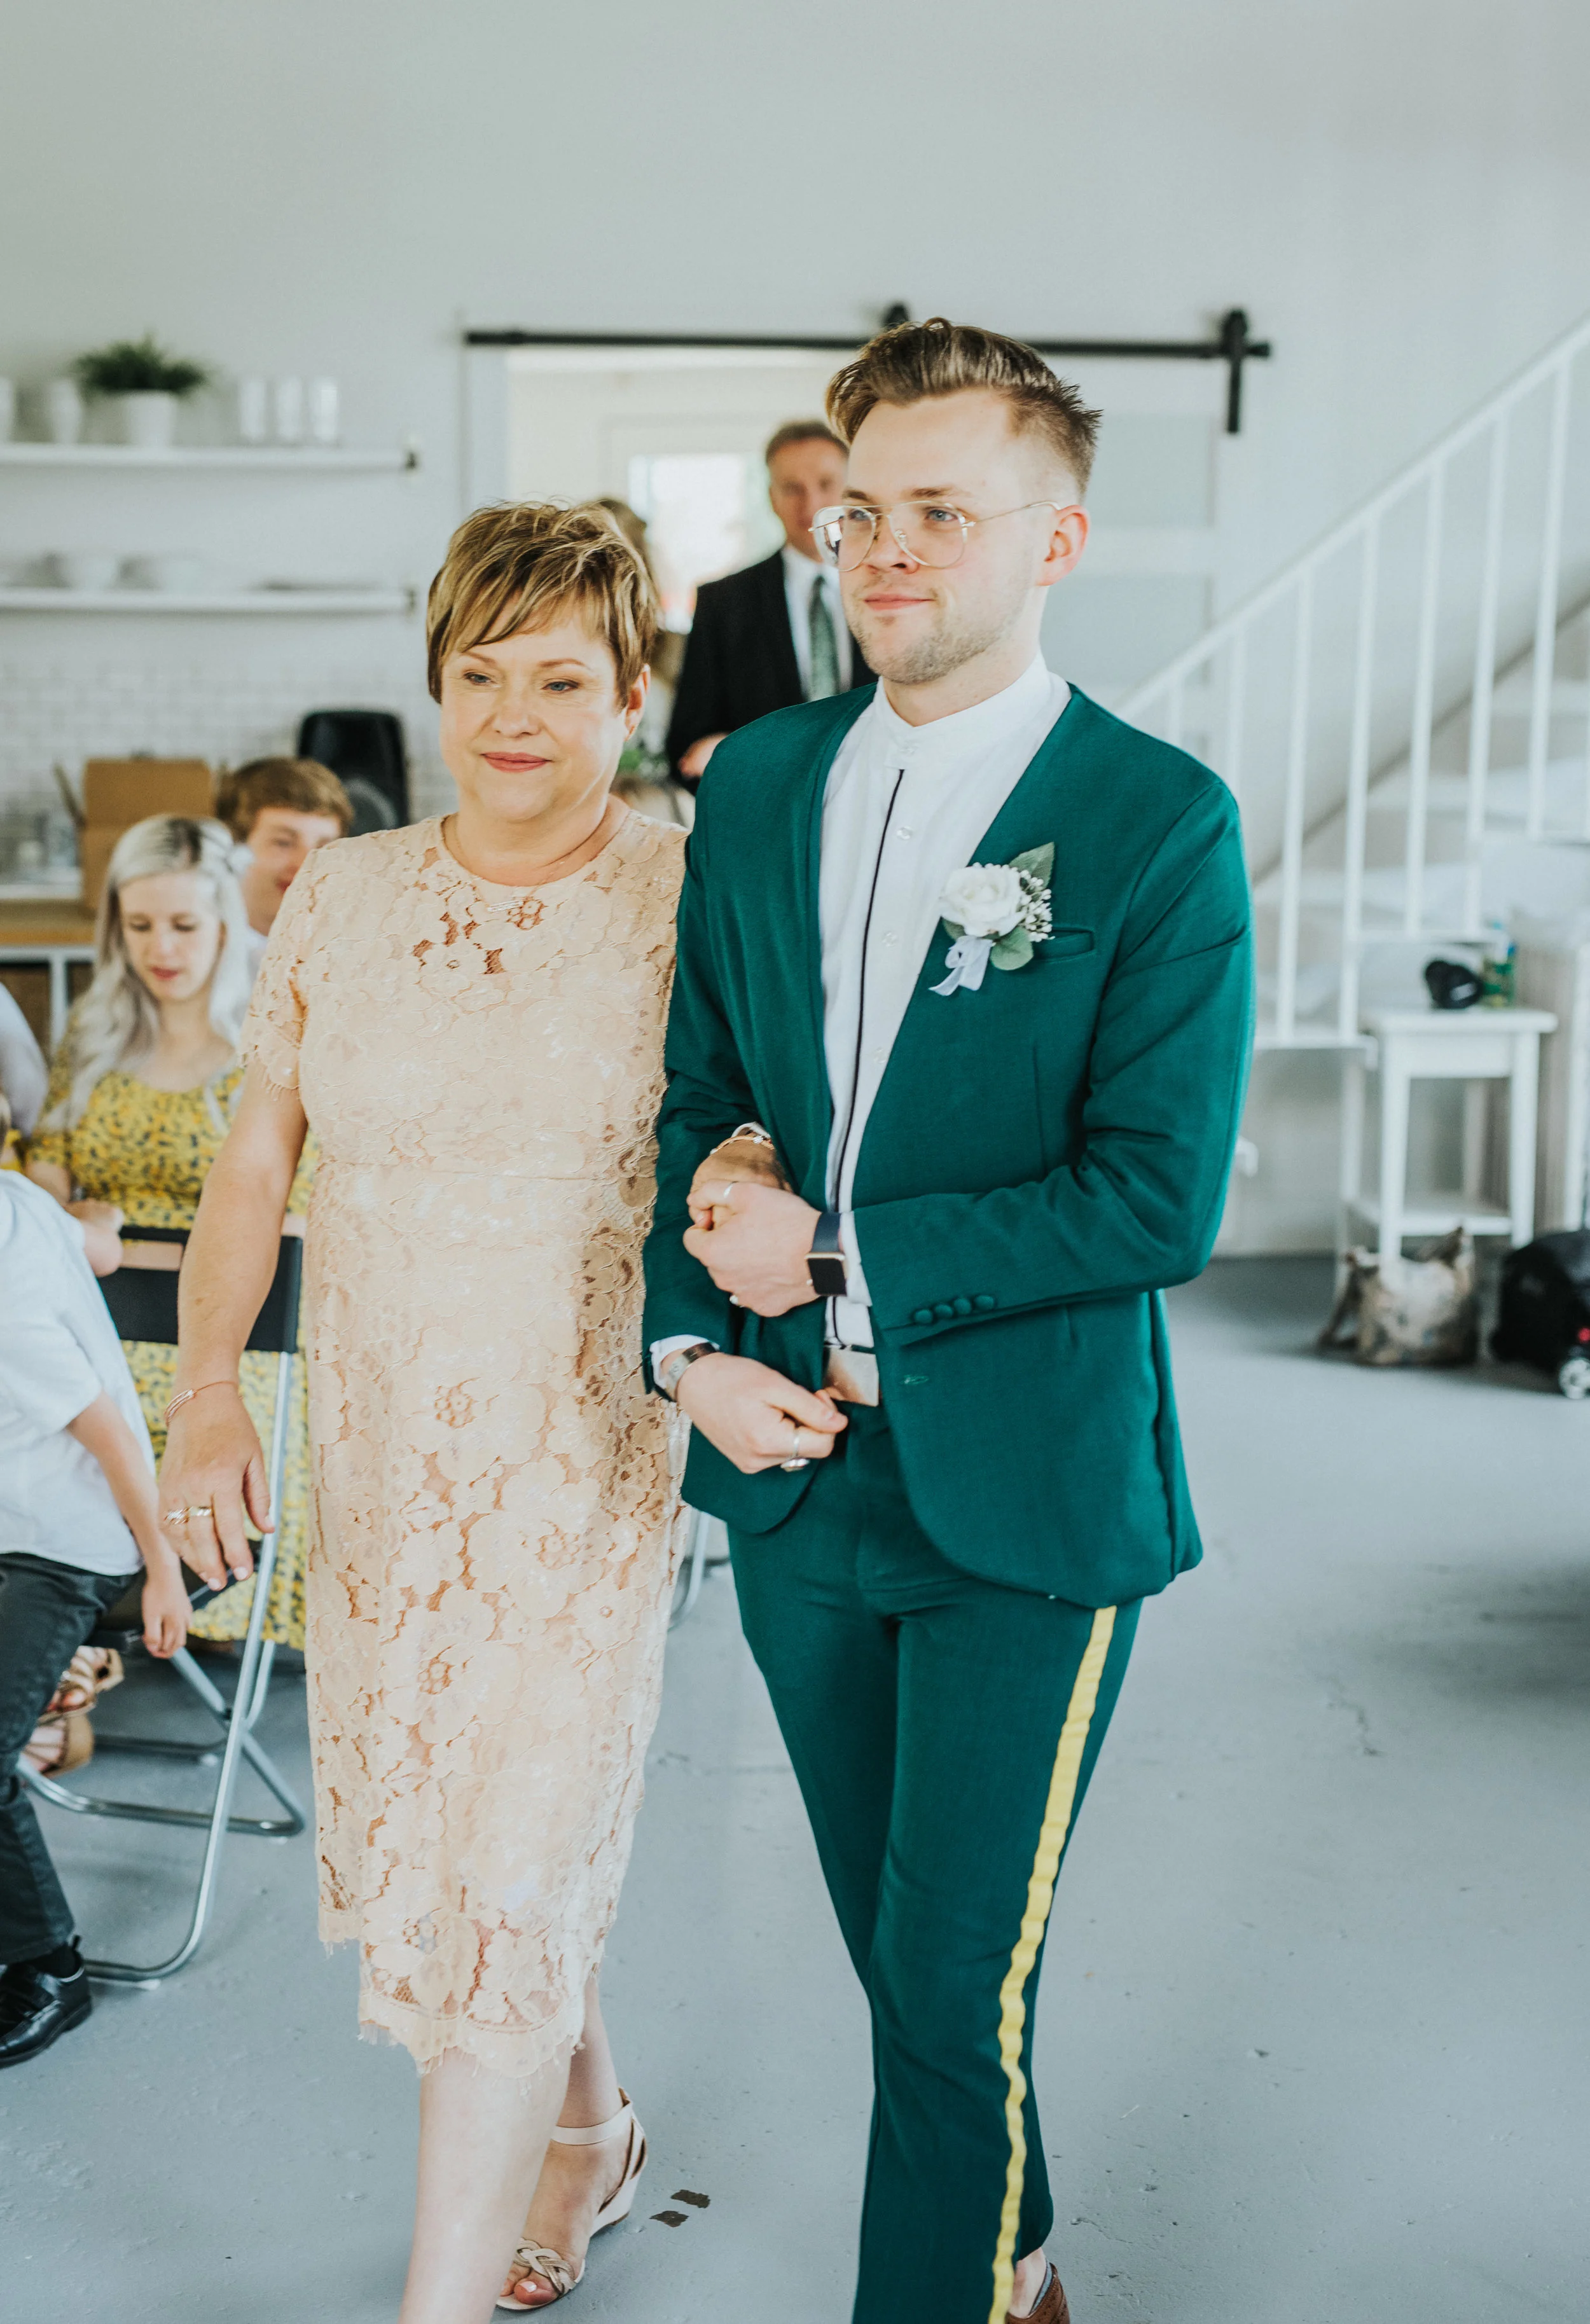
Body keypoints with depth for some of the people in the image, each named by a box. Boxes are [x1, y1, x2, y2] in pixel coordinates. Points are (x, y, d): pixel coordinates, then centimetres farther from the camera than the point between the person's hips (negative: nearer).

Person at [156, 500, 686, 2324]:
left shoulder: (691, 899, -7)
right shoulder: (342, 895, 4)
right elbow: (254, 1162, 8)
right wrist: (207, 1393, -1)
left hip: (583, 1472, -4)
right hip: (380, 1461, 5)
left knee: (506, 1883, -3)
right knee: (421, 1848, 17)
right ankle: (587, 2133, 45)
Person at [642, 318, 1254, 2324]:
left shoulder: (1162, 827, -11)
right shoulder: (762, 782, 5)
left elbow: (1159, 1199, -16)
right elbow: (694, 1095, 9)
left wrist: (835, 1253, -16)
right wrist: (692, 1345, -7)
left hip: (1021, 1487, -5)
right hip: (793, 1473, 6)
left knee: (955, 1976, 2)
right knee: (897, 1947, 21)